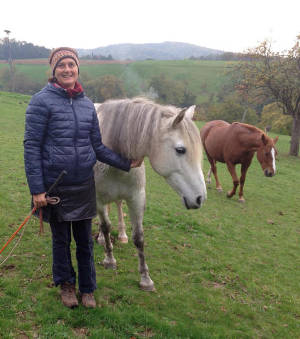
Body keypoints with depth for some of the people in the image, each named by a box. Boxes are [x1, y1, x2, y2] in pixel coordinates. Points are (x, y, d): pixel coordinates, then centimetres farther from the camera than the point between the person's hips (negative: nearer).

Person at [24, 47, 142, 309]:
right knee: (61, 239, 14)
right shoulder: (42, 101, -10)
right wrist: (36, 189, -15)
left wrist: (126, 163, 1)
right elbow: (31, 147, -11)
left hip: (84, 184, 3)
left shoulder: (87, 104, 3)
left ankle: (87, 288, 32)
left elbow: (97, 147, 9)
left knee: (85, 240, 13)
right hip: (55, 186, -3)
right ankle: (66, 284, 37)